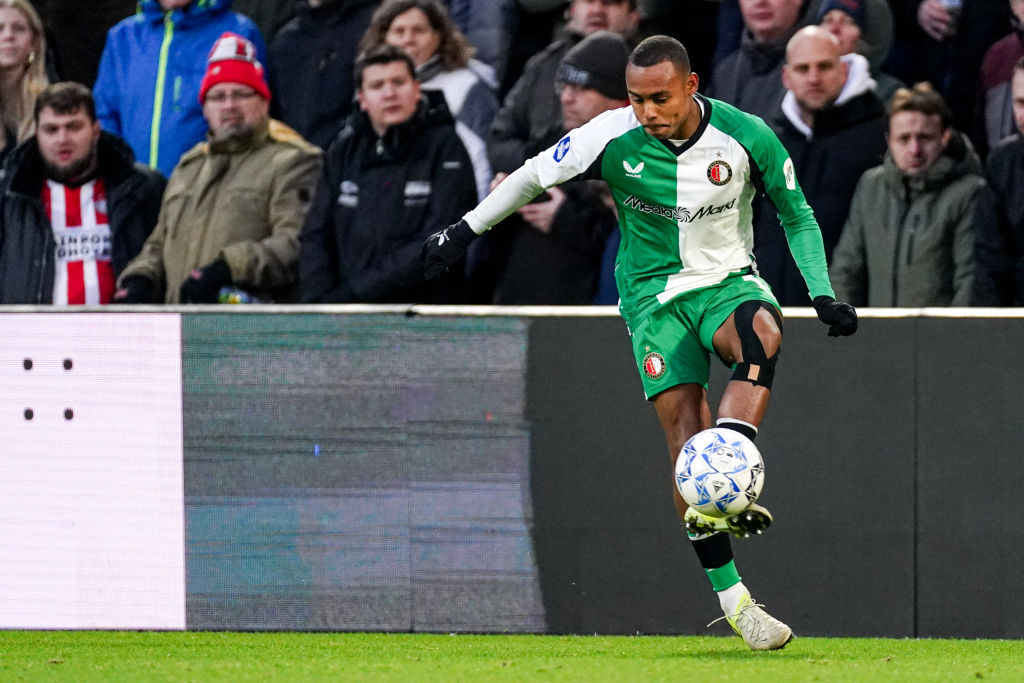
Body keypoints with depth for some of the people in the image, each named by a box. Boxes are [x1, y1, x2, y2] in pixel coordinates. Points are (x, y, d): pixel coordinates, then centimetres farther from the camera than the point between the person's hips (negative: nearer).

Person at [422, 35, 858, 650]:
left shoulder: (747, 137, -11)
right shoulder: (613, 138, -12)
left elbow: (798, 214, 5)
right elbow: (533, 176, 4)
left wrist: (824, 294, -1)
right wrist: (465, 231, 7)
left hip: (727, 280, 0)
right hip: (654, 293, 0)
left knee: (762, 332, -36)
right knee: (684, 432, -14)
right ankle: (732, 599, -11)